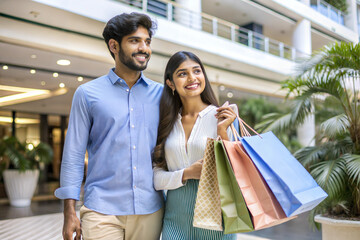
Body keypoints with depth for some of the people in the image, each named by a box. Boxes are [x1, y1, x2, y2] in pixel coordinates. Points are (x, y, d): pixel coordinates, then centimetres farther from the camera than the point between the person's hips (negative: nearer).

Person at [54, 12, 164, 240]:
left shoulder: (160, 93, 6)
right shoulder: (87, 93, 1)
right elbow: (73, 155, 1)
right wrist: (69, 212, -3)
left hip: (150, 210, 2)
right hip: (102, 211, -2)